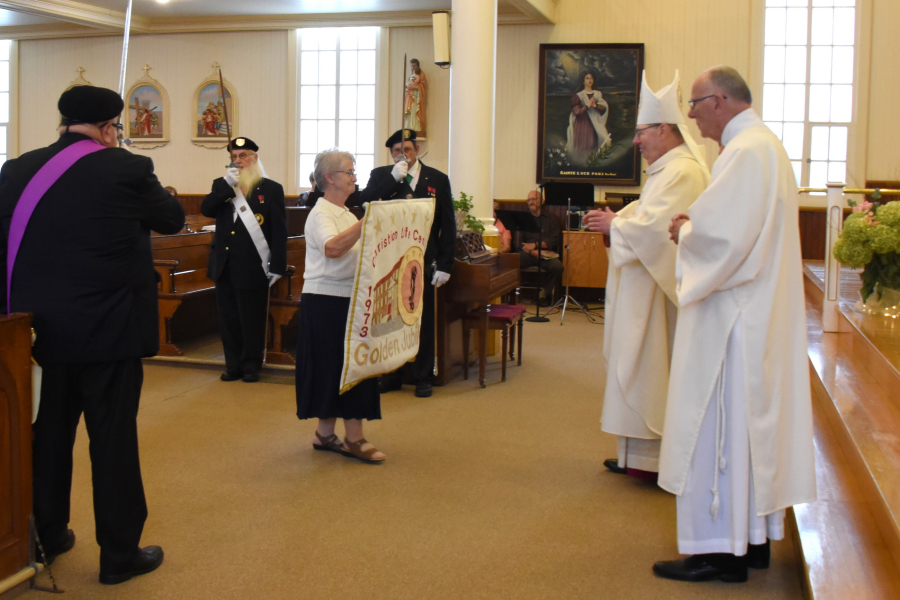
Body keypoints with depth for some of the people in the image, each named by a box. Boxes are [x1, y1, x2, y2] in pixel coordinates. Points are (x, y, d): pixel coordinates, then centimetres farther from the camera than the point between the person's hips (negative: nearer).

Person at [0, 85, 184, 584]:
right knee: (113, 439, 5)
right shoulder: (126, 169, -11)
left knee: (48, 434, 18)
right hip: (108, 329, -4)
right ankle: (119, 554, 15)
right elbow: (173, 218, 4)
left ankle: (44, 537, 33)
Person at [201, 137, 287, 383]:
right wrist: (226, 185, -15)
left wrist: (277, 266, -11)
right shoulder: (222, 186, 12)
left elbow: (279, 231, -6)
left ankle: (251, 366, 16)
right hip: (225, 266, 4)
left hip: (253, 267, -4)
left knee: (252, 320, 3)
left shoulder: (271, 189, -3)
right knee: (228, 319, 9)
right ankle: (233, 365, 20)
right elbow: (206, 209, -5)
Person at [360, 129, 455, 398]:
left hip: (423, 262, -1)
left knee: (423, 320, 8)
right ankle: (391, 376, 20)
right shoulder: (381, 176, 4)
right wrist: (394, 177, -19)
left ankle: (423, 378, 19)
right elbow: (364, 201, -14)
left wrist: (445, 265, -7)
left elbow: (448, 225, 0)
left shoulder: (437, 179, 1)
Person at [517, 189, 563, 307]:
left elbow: (554, 240, 4)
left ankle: (545, 291, -7)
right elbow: (519, 243, 6)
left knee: (558, 266, -32)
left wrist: (535, 245, -12)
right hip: (527, 254, 0)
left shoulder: (551, 220, 19)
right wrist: (532, 251, -14)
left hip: (546, 254, 0)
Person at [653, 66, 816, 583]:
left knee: (718, 424, -4)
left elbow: (723, 234, -24)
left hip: (734, 317, -11)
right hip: (760, 314, 11)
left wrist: (686, 230, -6)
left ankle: (720, 550, 3)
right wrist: (696, 225, 9)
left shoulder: (746, 152, -17)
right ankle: (753, 537, 23)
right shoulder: (766, 145, 17)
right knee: (752, 419, 14)